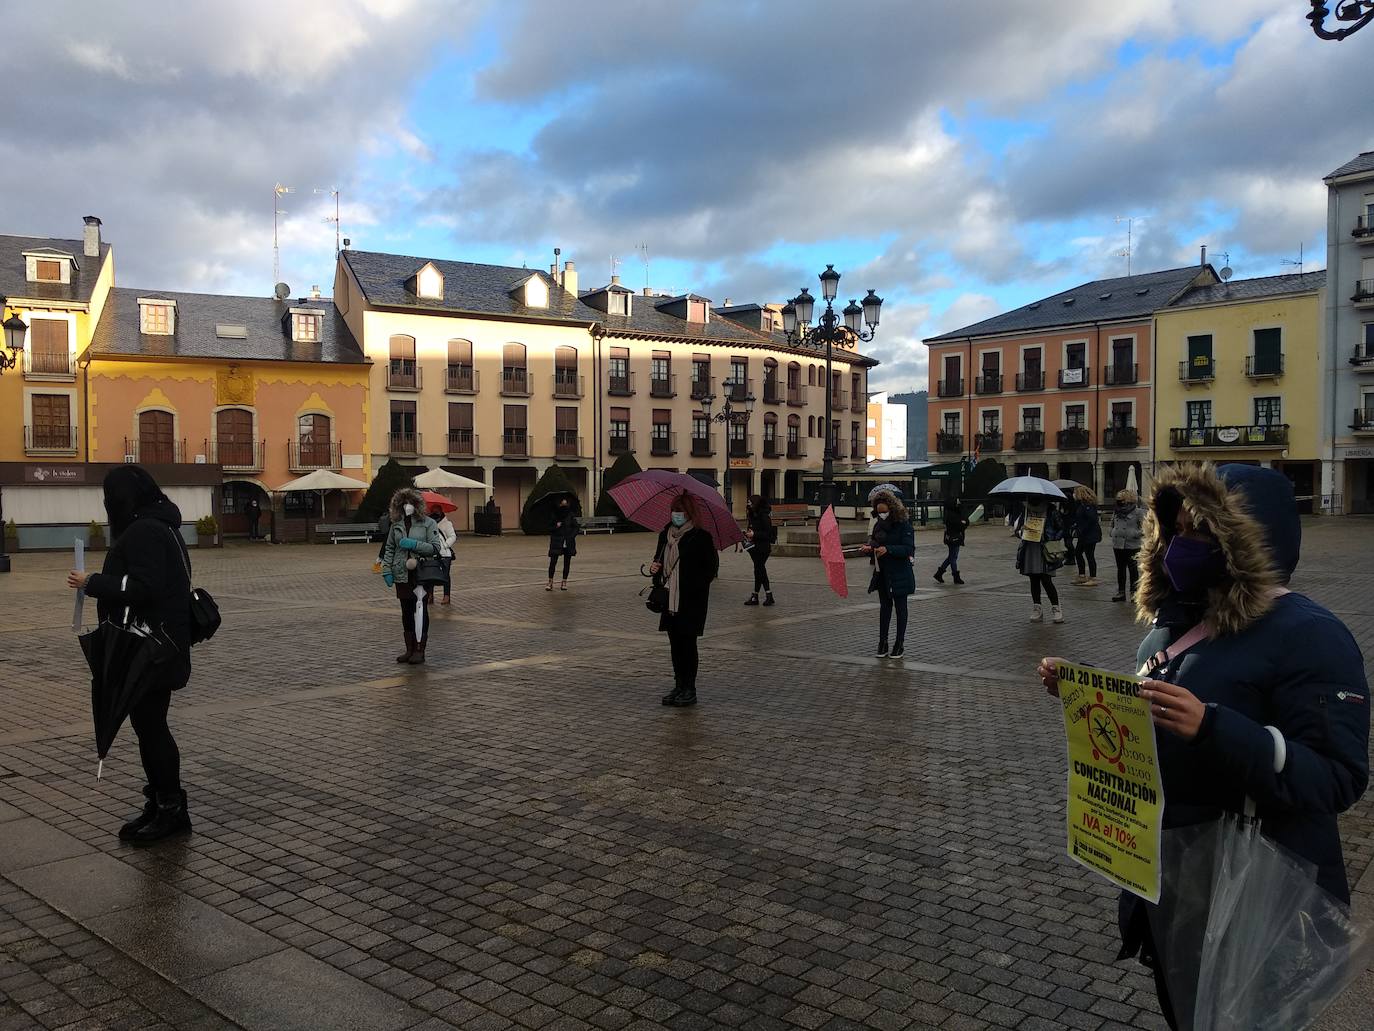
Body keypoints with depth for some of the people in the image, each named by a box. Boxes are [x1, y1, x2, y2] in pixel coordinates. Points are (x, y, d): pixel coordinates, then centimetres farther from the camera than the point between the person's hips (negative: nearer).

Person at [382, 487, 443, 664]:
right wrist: (387, 570, 5)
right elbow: (389, 548, 13)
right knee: (406, 613, 11)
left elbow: (436, 547, -8)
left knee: (420, 611, -2)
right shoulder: (396, 524, 8)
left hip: (422, 574, -4)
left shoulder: (428, 523, -4)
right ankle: (410, 649, 20)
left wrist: (415, 545, -18)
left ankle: (420, 650, 4)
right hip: (402, 575, 5)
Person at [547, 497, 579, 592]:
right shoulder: (555, 515, 0)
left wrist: (571, 536, -10)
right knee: (553, 561, -7)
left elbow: (576, 528, 4)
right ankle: (550, 582, 2)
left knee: (567, 562, 6)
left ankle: (564, 582, 15)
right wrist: (556, 526, -14)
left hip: (568, 543, 1)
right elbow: (549, 528, 6)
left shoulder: (571, 515, 1)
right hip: (556, 541, -1)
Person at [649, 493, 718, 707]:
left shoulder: (701, 537, -8)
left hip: (691, 602, -6)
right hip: (669, 600, 6)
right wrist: (654, 568, 2)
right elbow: (659, 559, 24)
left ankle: (689, 690, 7)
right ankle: (679, 686, 22)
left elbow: (711, 568, -8)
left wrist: (693, 586, -17)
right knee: (675, 644, 12)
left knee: (687, 643, -3)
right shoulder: (665, 535, 11)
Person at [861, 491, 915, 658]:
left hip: (899, 573, -6)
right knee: (884, 606, 10)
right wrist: (869, 548, -9)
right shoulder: (878, 524, 6)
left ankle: (900, 644, 13)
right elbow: (874, 543, 14)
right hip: (882, 572, 6)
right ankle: (882, 642, 15)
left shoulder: (904, 525, -13)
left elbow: (909, 549, -19)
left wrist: (888, 549, -29)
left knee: (900, 607, 5)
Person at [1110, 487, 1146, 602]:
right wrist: (1113, 533, 13)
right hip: (1118, 545, 6)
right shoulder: (1116, 512, 13)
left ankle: (1134, 591, 9)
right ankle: (1121, 592, 19)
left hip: (1132, 545, -6)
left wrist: (1138, 533, -25)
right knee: (1120, 569, 12)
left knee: (1133, 569, 1)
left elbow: (1145, 527, -10)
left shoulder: (1138, 512, -7)